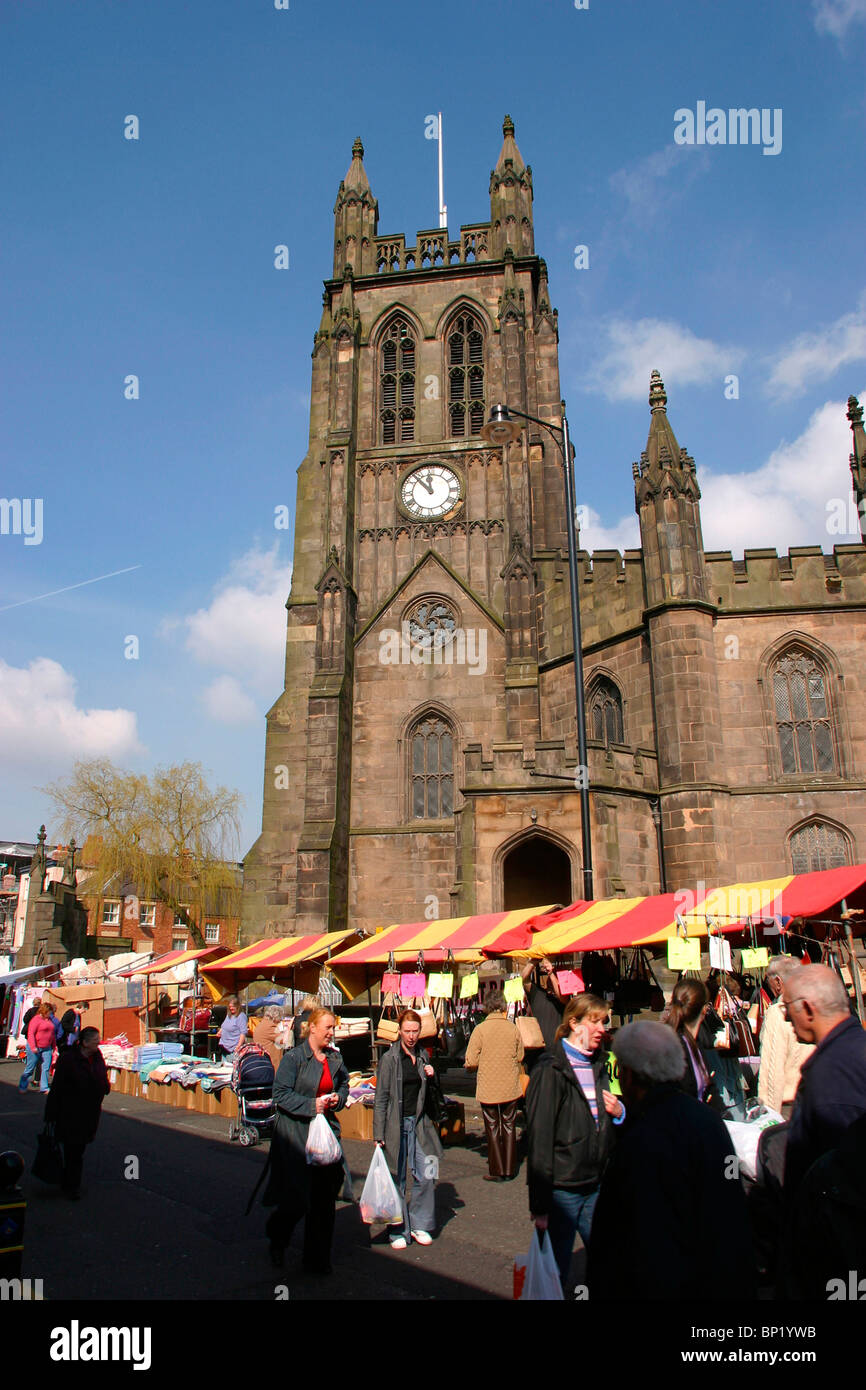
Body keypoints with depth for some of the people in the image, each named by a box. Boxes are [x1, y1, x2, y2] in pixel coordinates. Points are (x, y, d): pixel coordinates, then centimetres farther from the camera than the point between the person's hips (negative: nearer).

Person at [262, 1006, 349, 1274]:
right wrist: (311, 1105, -21)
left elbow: (344, 1084, 21)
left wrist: (338, 1098, 0)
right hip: (296, 1131, -5)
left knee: (325, 1197, 6)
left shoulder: (335, 1058, 7)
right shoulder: (293, 1058, -11)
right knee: (297, 1200, 1)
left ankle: (317, 1258, 21)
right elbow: (281, 1094, -14)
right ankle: (277, 1241, 32)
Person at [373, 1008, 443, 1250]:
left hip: (419, 1122, 4)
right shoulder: (390, 1059, -8)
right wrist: (379, 1134, -10)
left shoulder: (423, 1056, 8)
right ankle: (398, 1230, 19)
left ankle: (419, 1224, 19)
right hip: (396, 1124, -4)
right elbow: (381, 1098, -7)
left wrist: (430, 1077, -1)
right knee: (397, 1179, 4)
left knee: (426, 1176, 1)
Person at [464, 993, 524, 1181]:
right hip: (511, 1088, 2)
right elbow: (519, 1057, 5)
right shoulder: (513, 1029, -4)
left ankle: (497, 1172, 14)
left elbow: (471, 1062, -13)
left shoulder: (480, 1029, -12)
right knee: (509, 1127, 14)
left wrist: (469, 1066, 9)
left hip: (488, 1088, -2)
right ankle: (509, 1170, 18)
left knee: (492, 1129, 10)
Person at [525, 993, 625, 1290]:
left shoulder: (598, 1066, 10)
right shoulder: (551, 1070, -13)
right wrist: (540, 1205, -14)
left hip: (596, 1187, 7)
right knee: (555, 1274, 4)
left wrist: (620, 1113, 0)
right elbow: (539, 1140, -14)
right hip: (562, 1190, -7)